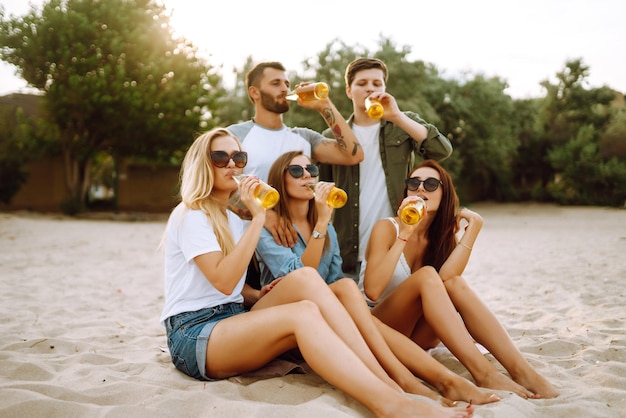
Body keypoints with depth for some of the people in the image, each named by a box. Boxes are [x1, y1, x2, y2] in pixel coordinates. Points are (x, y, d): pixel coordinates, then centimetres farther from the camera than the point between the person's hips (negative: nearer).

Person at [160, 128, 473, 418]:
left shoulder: (231, 220, 19)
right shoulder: (191, 215, -7)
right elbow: (223, 281, -19)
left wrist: (257, 296, 0)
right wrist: (258, 219, -20)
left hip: (232, 319, 7)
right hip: (193, 335, -7)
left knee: (304, 278, -22)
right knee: (304, 313, -32)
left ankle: (391, 385, -31)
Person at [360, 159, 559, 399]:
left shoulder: (445, 235, 3)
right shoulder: (387, 228, -10)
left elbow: (445, 279, -21)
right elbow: (372, 290, -26)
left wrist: (473, 227, -23)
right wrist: (404, 234, -27)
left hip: (417, 334, 4)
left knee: (455, 283, -25)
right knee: (426, 274, -30)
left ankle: (520, 370, -32)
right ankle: (482, 374, -38)